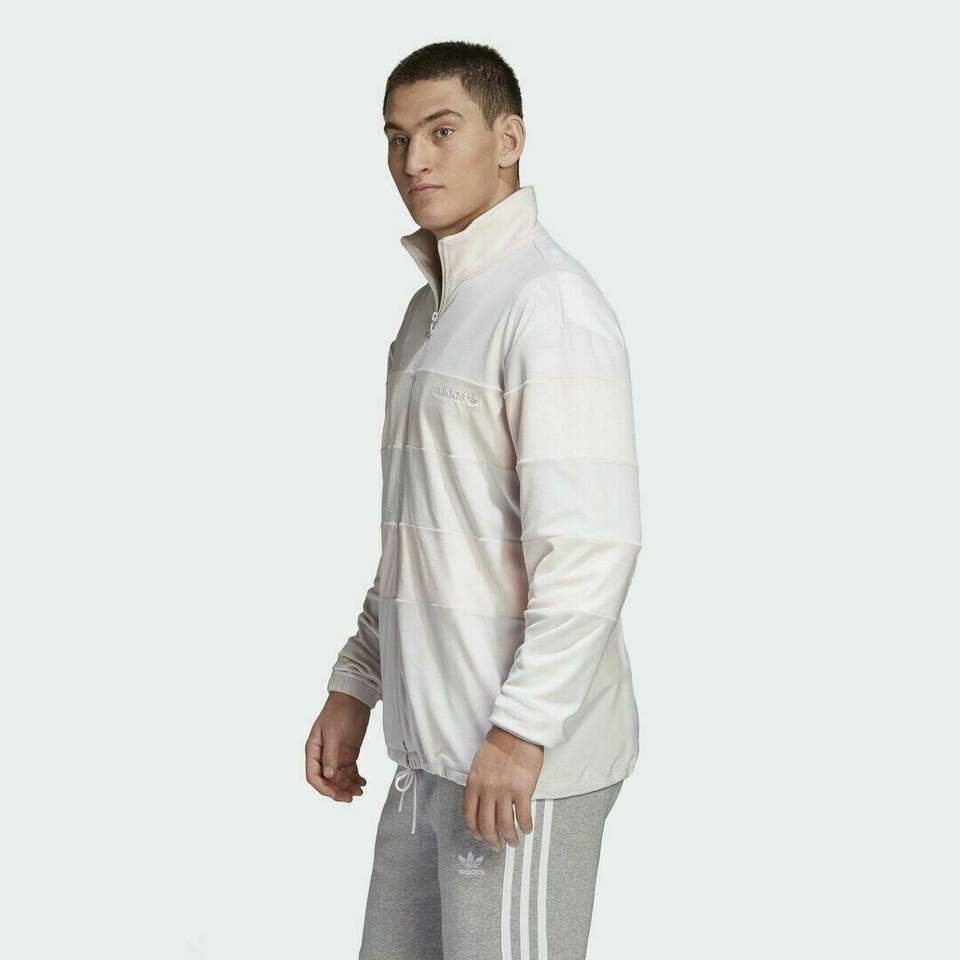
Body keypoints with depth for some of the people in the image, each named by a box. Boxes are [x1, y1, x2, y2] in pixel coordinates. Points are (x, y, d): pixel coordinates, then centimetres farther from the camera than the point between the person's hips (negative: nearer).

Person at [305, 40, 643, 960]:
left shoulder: (548, 300, -13)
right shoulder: (429, 310, 16)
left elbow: (592, 543, -20)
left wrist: (519, 731, -22)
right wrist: (355, 684, 18)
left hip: (524, 754, -8)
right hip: (433, 747, 9)